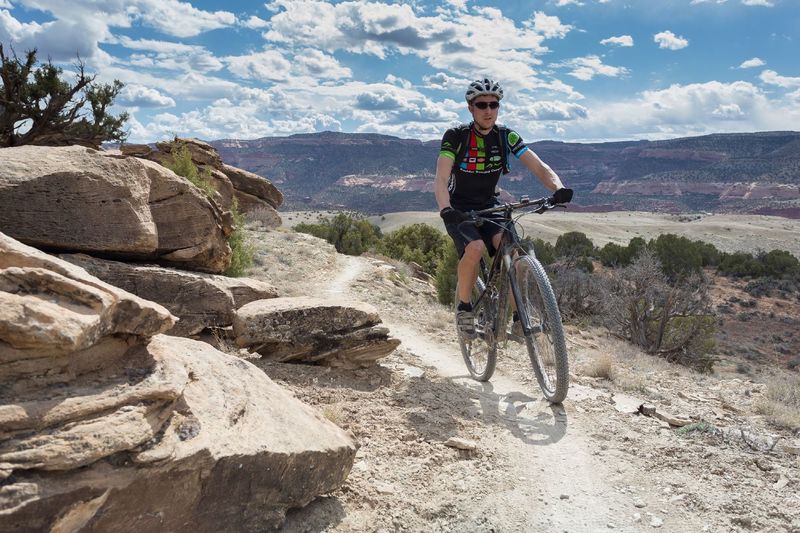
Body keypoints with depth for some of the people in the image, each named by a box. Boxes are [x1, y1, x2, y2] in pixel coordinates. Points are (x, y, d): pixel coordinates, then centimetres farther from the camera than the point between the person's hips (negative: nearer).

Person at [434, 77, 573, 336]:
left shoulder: (506, 136, -6)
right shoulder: (455, 136, -15)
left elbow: (538, 166, -14)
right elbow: (441, 180, -26)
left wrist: (558, 188, -35)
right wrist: (445, 209, -47)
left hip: (489, 208, 3)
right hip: (460, 211, -3)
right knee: (475, 248, -33)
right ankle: (463, 306, -8)